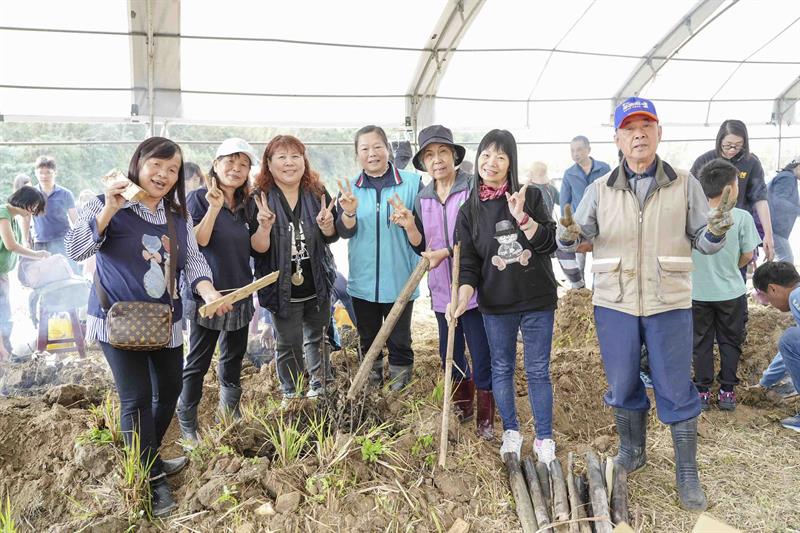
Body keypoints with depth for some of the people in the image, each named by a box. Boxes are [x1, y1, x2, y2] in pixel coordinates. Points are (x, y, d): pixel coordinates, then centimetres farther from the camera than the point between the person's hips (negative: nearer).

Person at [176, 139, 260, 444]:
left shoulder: (246, 204, 8)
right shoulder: (199, 198, -9)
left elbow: (256, 247, 9)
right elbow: (198, 241, -18)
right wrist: (214, 207, -27)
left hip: (239, 292, 6)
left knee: (234, 356, 18)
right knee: (199, 360, 2)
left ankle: (229, 408, 35)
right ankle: (187, 423, 15)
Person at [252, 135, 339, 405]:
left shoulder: (318, 193, -3)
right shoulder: (260, 199, -12)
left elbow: (332, 237, 4)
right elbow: (257, 249, -13)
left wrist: (326, 226, -19)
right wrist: (264, 227, -33)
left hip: (317, 285, 3)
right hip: (283, 288, -3)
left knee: (316, 338, 19)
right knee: (289, 345, 7)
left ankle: (319, 387, 39)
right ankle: (290, 395, 27)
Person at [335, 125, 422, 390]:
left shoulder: (412, 183, -7)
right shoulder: (350, 188, 3)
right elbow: (344, 232, -7)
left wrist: (409, 223, -32)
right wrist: (349, 212, -29)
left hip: (399, 281, -3)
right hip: (363, 281, 3)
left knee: (399, 343, 9)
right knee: (368, 341, 19)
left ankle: (399, 391, 27)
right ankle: (371, 389, 37)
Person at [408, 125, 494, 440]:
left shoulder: (474, 189, -10)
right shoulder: (422, 198, 8)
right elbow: (422, 248, 10)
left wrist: (446, 252, -19)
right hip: (441, 290, 6)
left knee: (482, 356, 2)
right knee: (449, 355, 19)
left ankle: (486, 417, 22)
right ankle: (463, 405, 41)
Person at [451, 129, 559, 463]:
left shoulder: (530, 196, -3)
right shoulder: (469, 212, -1)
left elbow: (549, 244, -8)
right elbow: (469, 264, -3)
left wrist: (522, 217, -23)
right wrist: (463, 298, -21)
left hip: (537, 300, -1)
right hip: (496, 304, 1)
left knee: (538, 370, 7)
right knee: (502, 369, 13)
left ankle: (544, 438, 22)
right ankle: (511, 432, 31)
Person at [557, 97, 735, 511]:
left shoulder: (685, 185, 1)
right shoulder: (600, 190, 2)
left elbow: (701, 241, 4)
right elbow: (576, 238, 1)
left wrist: (715, 233, -19)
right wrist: (568, 234, -23)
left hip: (669, 305, -1)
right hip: (614, 304, 1)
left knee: (676, 390, 5)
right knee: (622, 385, 13)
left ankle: (687, 475, 21)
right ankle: (631, 453, 36)